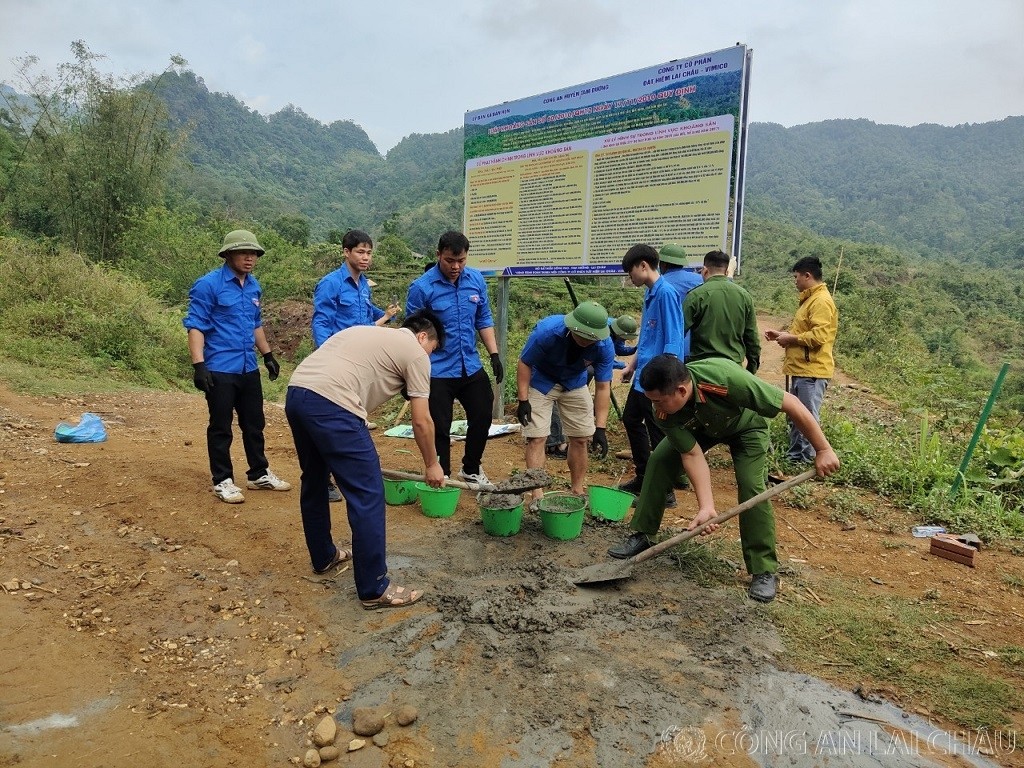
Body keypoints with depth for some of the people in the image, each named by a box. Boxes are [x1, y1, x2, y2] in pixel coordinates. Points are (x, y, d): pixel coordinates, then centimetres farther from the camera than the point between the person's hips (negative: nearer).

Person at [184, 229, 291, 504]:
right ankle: (222, 481, 16)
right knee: (221, 427, 4)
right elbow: (195, 326, -13)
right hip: (220, 370, -7)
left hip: (248, 368, 7)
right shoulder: (208, 284, -11)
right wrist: (199, 365, -20)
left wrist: (268, 355, 22)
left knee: (254, 424, 15)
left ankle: (259, 474, 28)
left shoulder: (254, 286, 10)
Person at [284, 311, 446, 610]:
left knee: (314, 481, 26)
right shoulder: (415, 353, 8)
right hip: (330, 404, -10)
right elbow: (421, 422, 6)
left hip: (295, 393, 10)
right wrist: (431, 465, 21)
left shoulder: (370, 333, 31)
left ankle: (323, 557, 43)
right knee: (367, 495, -2)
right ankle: (374, 589, 6)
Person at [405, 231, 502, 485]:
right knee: (440, 429, 4)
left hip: (471, 368, 5)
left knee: (482, 418, 14)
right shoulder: (422, 288, -14)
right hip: (438, 372, -5)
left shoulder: (476, 280, 0)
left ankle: (471, 470, 36)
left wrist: (494, 355, 3)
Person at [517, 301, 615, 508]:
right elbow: (524, 364, -21)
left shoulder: (604, 346, -26)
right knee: (536, 436, -10)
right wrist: (523, 400, -23)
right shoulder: (547, 331, -35)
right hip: (540, 381, -3)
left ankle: (577, 490, 20)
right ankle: (536, 496, -2)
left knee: (580, 438, 3)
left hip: (575, 384, 3)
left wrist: (600, 428, -22)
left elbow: (602, 387, -19)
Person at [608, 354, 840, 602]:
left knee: (751, 486, -19)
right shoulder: (664, 413, -33)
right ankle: (642, 535, 4)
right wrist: (706, 507, -36)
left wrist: (823, 449, -30)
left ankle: (765, 571, -4)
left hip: (746, 426, -3)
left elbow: (791, 403, -37)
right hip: (701, 426, 3)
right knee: (659, 459, -12)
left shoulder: (727, 379, -46)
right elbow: (692, 454, -27)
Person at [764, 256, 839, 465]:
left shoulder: (821, 301, -14)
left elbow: (818, 336, -23)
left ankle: (807, 461, 3)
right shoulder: (810, 299, 18)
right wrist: (782, 335, 14)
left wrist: (790, 339, -12)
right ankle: (794, 456, 25)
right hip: (801, 369, 11)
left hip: (812, 372, -11)